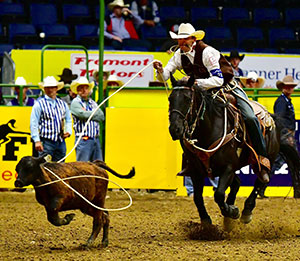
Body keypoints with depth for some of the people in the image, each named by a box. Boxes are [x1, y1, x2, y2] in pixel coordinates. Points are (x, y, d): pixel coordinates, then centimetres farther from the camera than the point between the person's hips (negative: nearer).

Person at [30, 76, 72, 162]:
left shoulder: (63, 104, 15)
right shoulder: (39, 104, -1)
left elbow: (68, 120, 24)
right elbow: (33, 123, -4)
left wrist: (68, 131, 3)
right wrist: (37, 141, -12)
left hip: (61, 142, 5)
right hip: (46, 142, -5)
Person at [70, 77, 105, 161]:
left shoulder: (93, 103, 19)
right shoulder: (75, 103, -1)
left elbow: (101, 117, 6)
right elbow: (83, 114, -16)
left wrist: (89, 115, -8)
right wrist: (95, 113, 1)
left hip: (96, 139, 7)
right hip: (83, 140, -7)